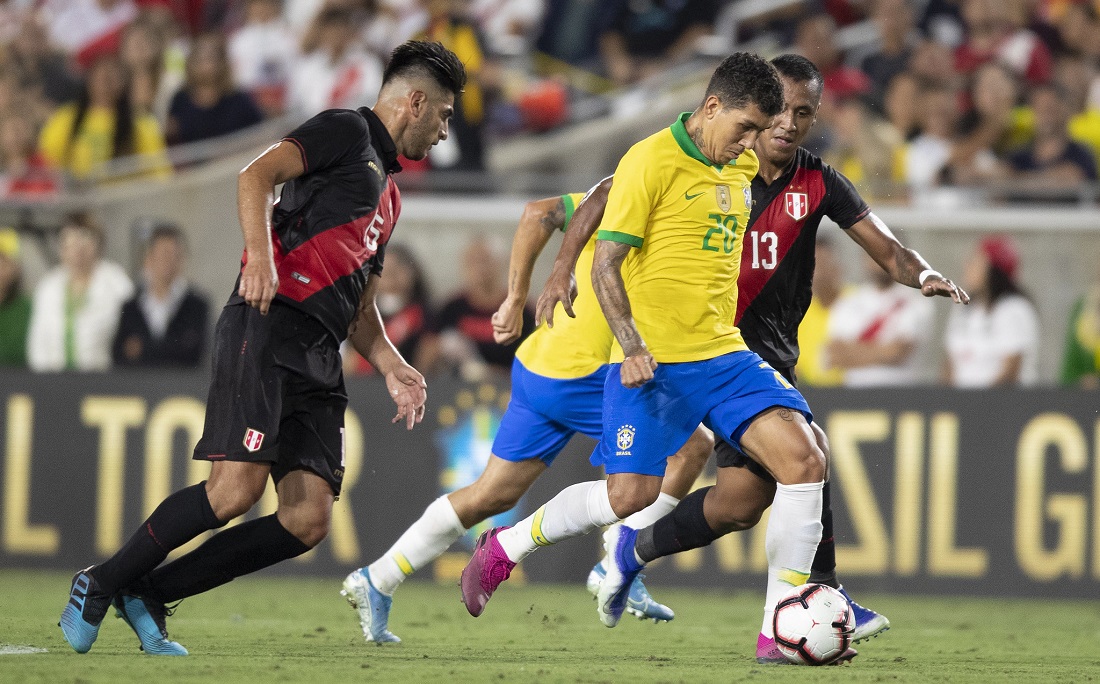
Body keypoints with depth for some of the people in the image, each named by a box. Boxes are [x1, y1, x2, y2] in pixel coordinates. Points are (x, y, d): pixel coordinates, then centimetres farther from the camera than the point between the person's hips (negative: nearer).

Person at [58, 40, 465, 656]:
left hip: (319, 361, 9)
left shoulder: (388, 194, 30)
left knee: (308, 521, -7)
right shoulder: (346, 132, 3)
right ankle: (99, 585, -3)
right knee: (236, 490, -20)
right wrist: (261, 255, -29)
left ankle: (148, 595, 3)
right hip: (268, 327, -9)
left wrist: (393, 368, 17)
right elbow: (256, 176, -13)